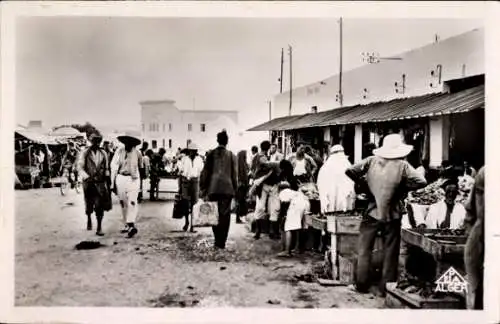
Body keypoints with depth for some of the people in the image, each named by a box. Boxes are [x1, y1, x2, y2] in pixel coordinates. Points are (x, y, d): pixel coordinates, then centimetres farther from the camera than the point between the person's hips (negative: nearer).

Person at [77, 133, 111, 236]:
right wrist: (87, 177, -19)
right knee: (89, 205, 8)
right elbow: (80, 168, -4)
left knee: (100, 206, -6)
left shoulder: (103, 153, 8)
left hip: (100, 182, 1)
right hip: (88, 182, -1)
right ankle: (89, 219, 41)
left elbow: (106, 169, 13)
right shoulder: (85, 153, 0)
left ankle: (99, 228, 0)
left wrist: (108, 183, 9)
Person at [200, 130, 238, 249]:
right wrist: (234, 189, 10)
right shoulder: (231, 155, -1)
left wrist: (203, 189, 8)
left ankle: (217, 240, 18)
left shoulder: (211, 154, 1)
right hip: (227, 188, -1)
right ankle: (221, 243, 4)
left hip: (213, 188, 1)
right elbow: (234, 174, 1)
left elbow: (205, 172, 2)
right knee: (224, 215, 4)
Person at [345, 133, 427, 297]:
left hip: (371, 212, 1)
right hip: (392, 215, -1)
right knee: (390, 253, 11)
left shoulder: (372, 160, -4)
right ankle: (385, 288, 17)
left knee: (364, 250, 13)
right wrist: (402, 188, -1)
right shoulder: (402, 165, -9)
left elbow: (350, 171, -8)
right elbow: (421, 182, -13)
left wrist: (365, 184, 2)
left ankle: (361, 285, 19)